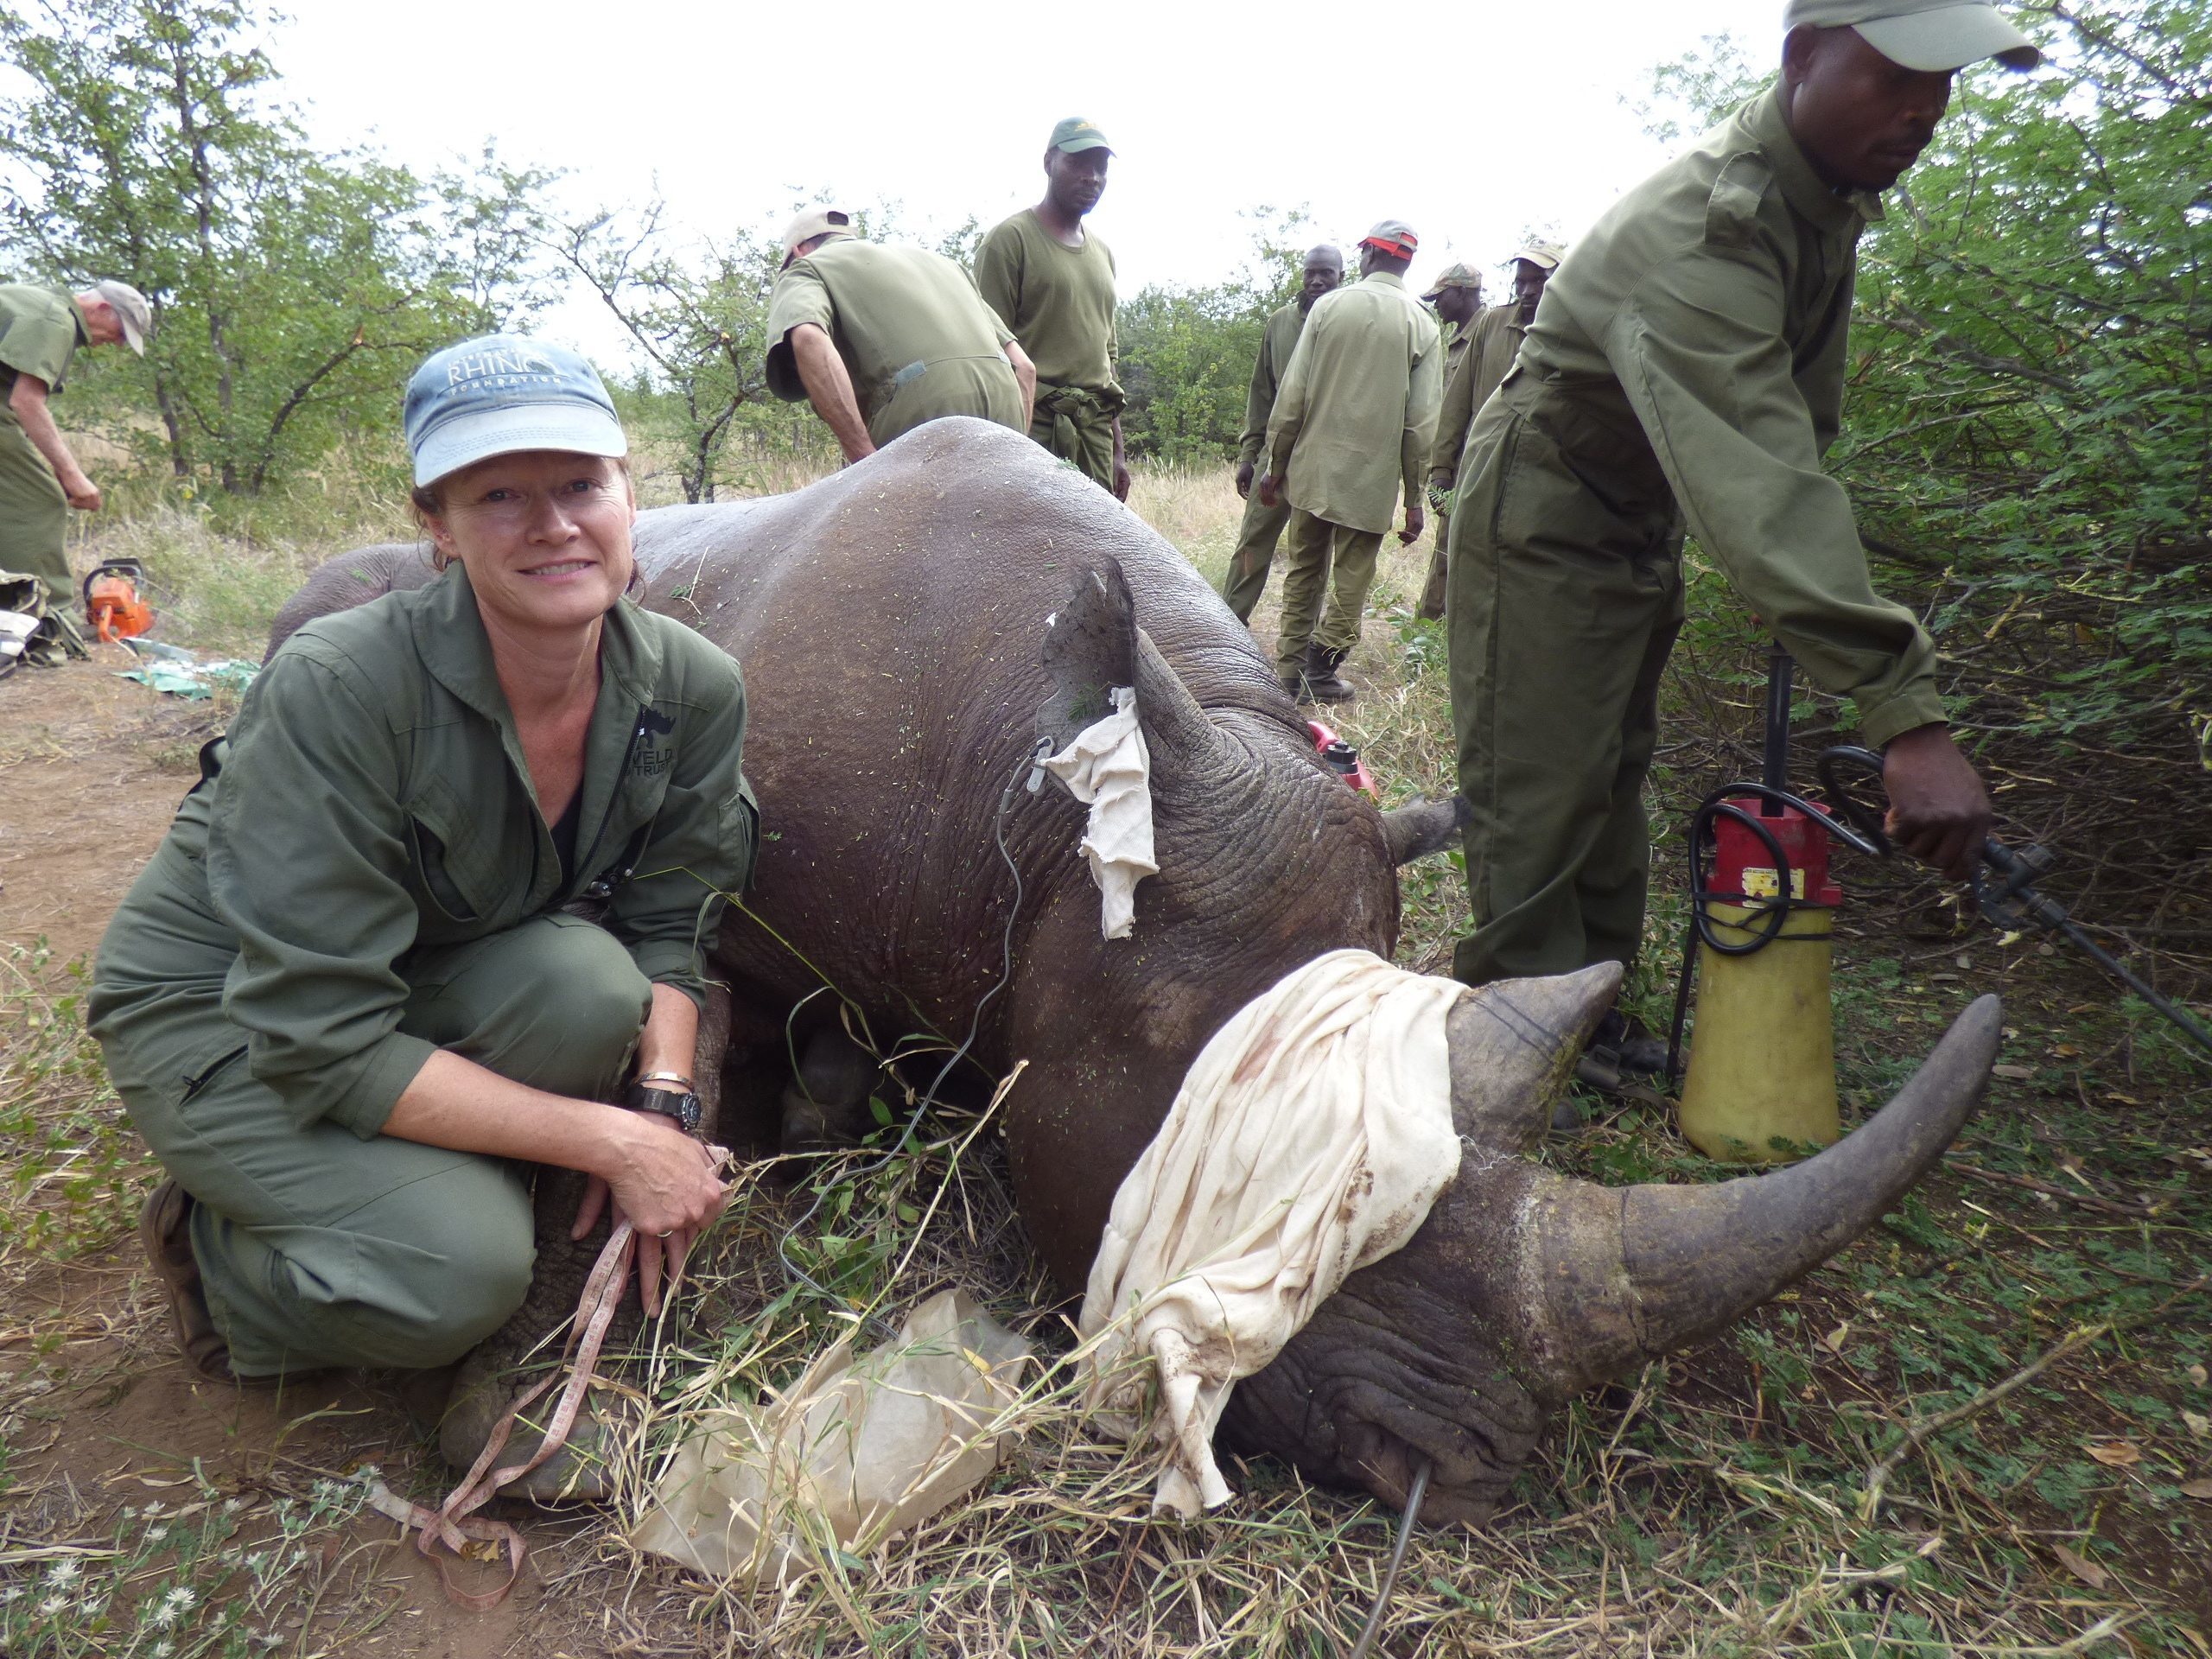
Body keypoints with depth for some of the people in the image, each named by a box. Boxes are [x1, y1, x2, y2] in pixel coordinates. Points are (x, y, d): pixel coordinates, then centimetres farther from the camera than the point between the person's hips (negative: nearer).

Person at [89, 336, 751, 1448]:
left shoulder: (692, 689, -18)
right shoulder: (336, 690, -32)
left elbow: (666, 924, -5)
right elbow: (322, 1042, -31)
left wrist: (662, 1102, -23)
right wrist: (610, 1140, -31)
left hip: (438, 975, 5)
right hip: (218, 1015, -4)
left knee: (594, 985, -30)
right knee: (454, 1274, -27)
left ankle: (455, 1189, 2)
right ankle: (210, 1252, 8)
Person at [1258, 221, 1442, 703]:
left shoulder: (1329, 307, 1)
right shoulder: (1421, 324, 0)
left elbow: (1292, 395, -1)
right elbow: (1422, 422, -3)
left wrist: (1276, 465, 7)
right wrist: (1415, 498, 2)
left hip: (1313, 468, 2)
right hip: (1373, 478, -1)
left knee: (1303, 572, 13)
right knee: (1352, 578, 8)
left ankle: (1289, 674, 16)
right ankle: (1321, 672, 5)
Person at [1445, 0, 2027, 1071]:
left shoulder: (1833, 197, 0)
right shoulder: (1700, 228, -32)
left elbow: (1798, 427, 13)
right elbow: (1759, 486, -44)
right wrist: (1904, 717, -49)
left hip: (1643, 521, 10)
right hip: (1545, 516, -9)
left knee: (1612, 777, 14)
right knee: (1538, 801, -8)